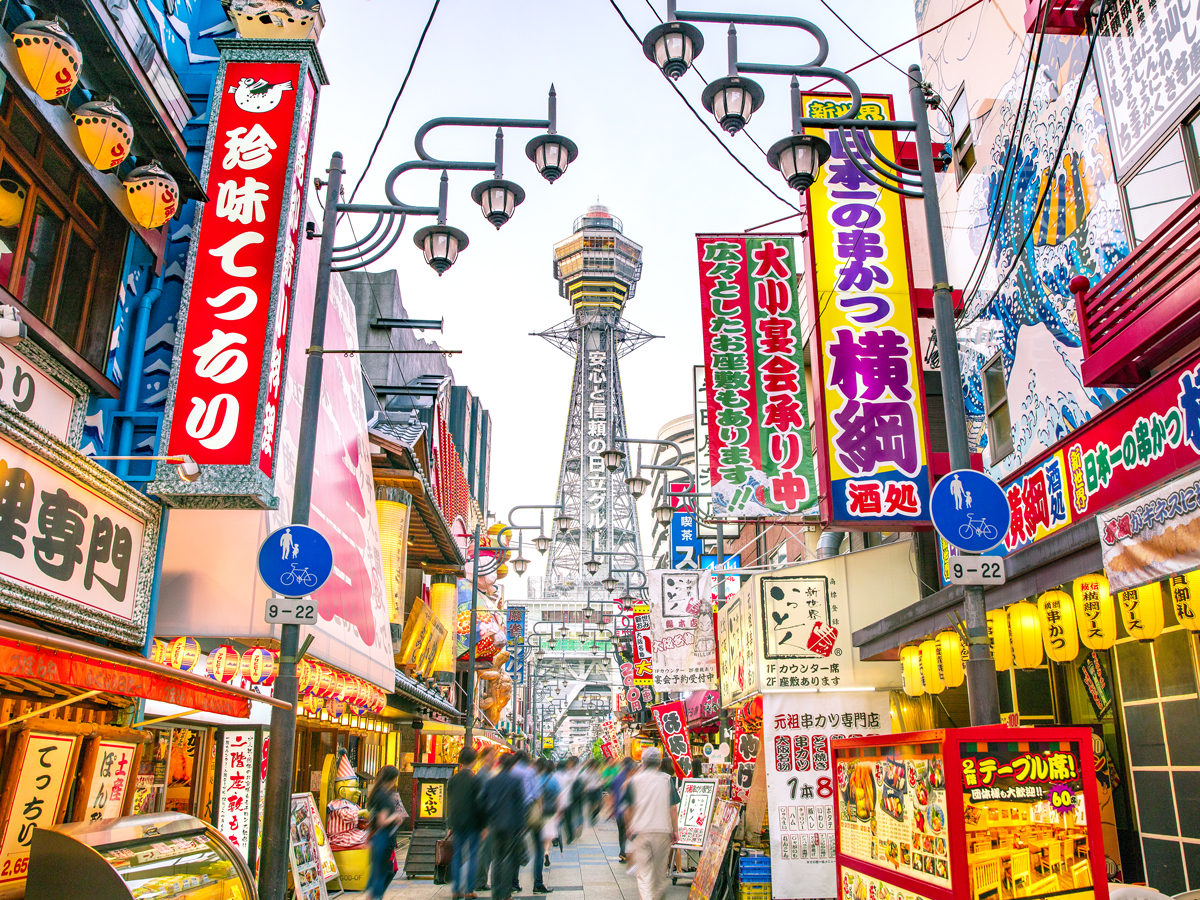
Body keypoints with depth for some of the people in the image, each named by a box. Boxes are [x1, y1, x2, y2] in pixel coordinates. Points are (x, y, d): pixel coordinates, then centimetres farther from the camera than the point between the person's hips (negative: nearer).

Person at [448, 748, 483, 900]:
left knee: (457, 856, 11)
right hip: (472, 822, -4)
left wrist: (451, 824, 15)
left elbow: (449, 802, 8)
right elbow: (479, 803, -10)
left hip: (457, 823, 4)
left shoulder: (453, 779, 2)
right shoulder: (475, 779, -12)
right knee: (472, 856, 4)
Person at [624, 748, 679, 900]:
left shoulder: (634, 780, 1)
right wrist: (674, 830, 10)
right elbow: (673, 809, 1)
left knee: (644, 872, 1)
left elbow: (628, 809, 8)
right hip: (662, 830, 1)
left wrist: (628, 827, 22)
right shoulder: (667, 780, 1)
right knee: (660, 869, 18)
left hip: (641, 831, -1)